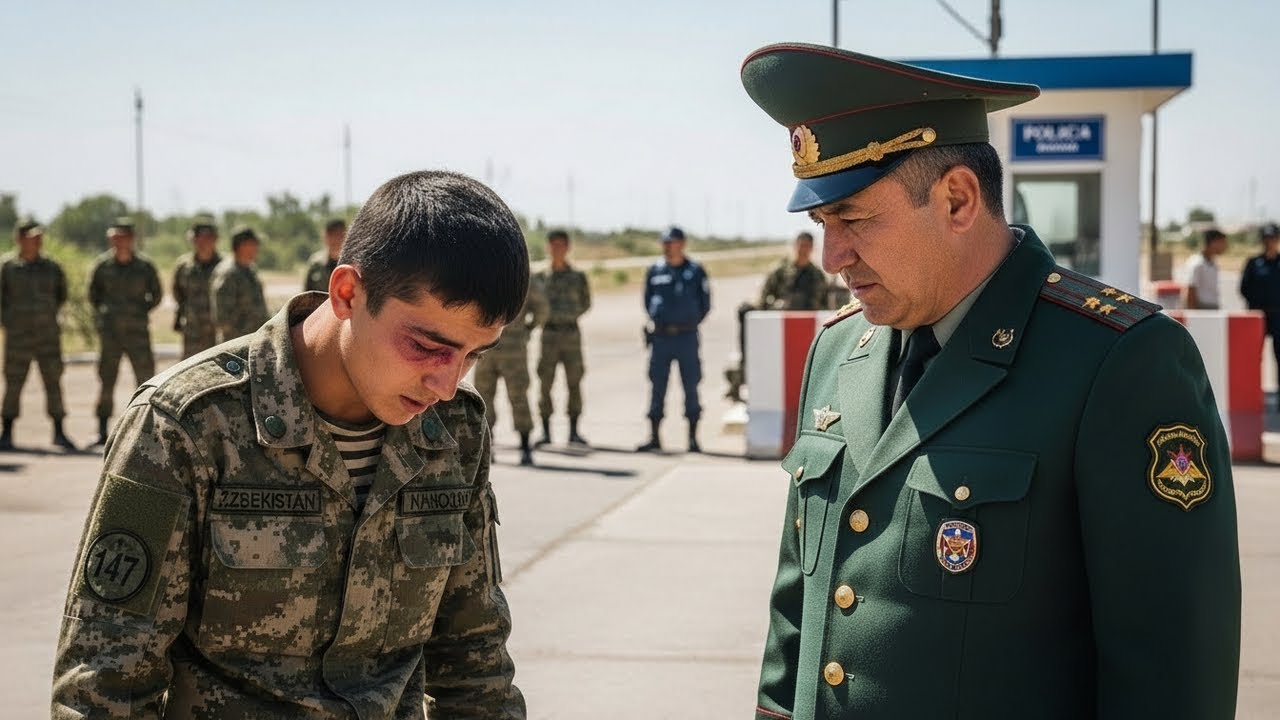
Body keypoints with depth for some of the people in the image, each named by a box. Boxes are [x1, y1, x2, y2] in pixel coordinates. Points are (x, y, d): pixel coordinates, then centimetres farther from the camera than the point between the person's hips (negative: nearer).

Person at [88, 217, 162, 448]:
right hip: (109, 331, 1)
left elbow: (156, 295, 11)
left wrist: (141, 314, 3)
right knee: (106, 380, 2)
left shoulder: (145, 265, -1)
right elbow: (93, 294, 16)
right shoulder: (102, 264, 2)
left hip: (137, 331, -1)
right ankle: (102, 432, 7)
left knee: (145, 379, -2)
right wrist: (103, 314, 7)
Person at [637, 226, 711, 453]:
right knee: (657, 387, 3)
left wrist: (689, 324, 5)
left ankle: (693, 438, 7)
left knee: (691, 387, 1)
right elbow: (648, 301, 16)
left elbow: (704, 304, 7)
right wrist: (658, 322, 9)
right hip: (660, 338, 2)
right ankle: (654, 438, 9)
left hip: (687, 338, -2)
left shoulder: (695, 272, 1)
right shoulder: (654, 271, 7)